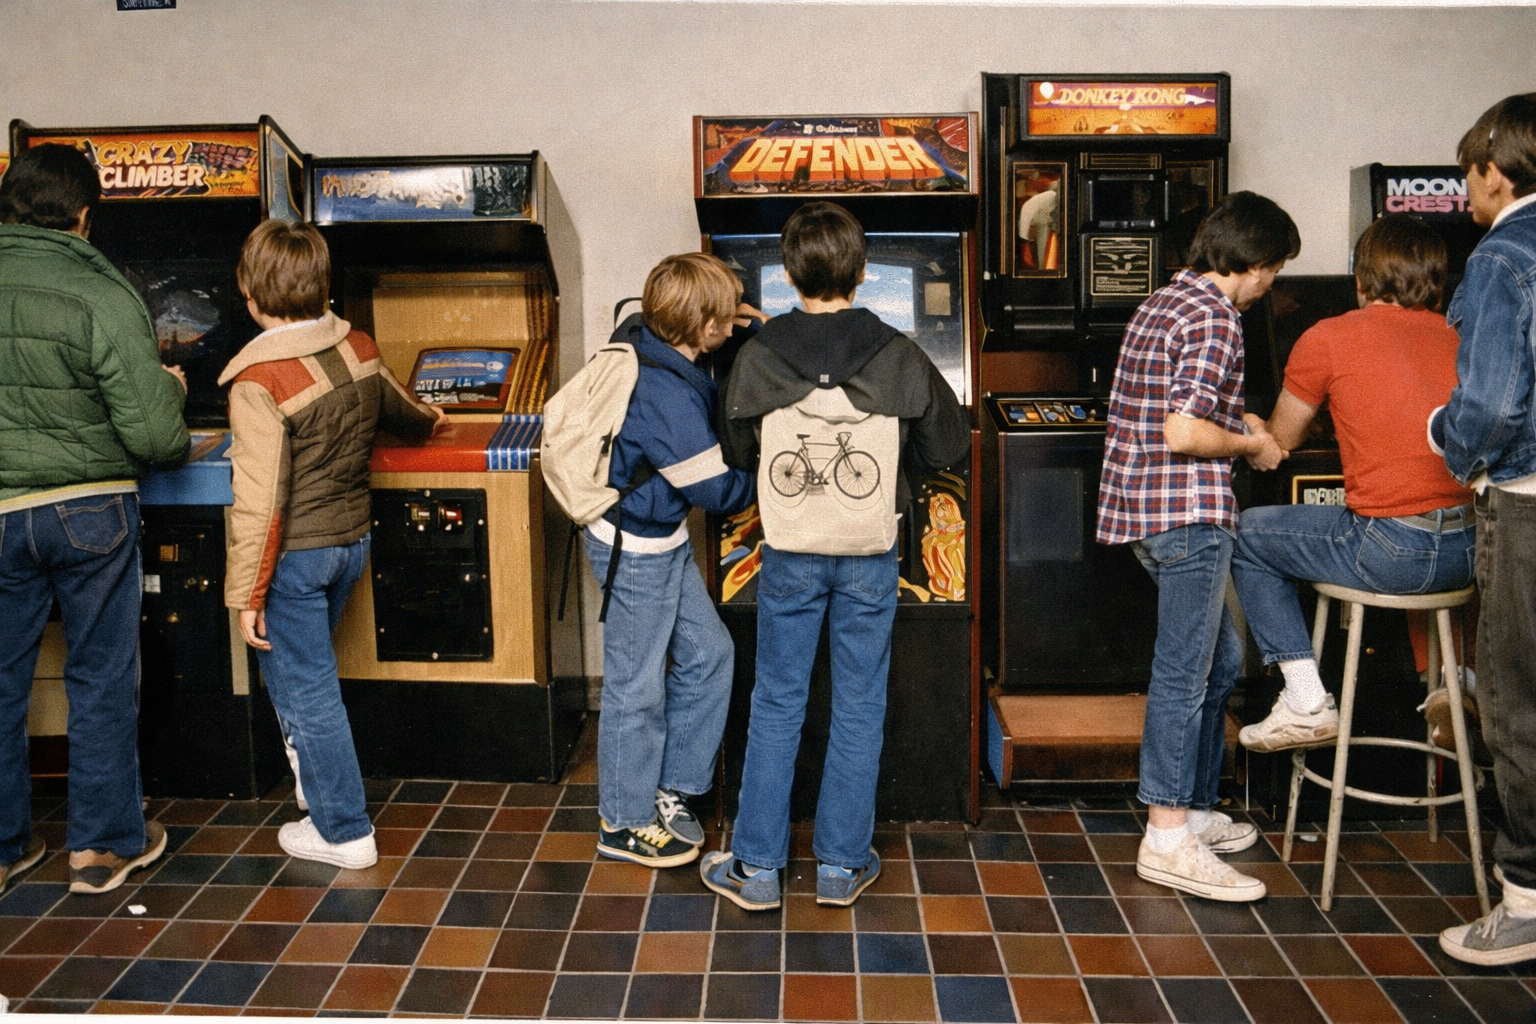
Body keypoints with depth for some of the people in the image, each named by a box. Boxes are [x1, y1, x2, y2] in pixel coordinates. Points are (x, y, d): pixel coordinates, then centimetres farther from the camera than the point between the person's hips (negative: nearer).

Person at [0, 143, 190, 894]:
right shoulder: (101, 297, -15)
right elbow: (154, 436, -19)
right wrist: (168, 389, 3)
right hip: (88, 510, -3)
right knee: (100, 678, 11)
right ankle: (104, 844, 22)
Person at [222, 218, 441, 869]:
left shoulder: (259, 382, -22)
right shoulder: (359, 349, -2)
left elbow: (261, 501, -23)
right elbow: (399, 411, 19)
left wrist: (246, 594, -15)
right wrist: (429, 422, 42)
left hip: (295, 556, -7)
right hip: (352, 540, 7)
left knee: (303, 687, 6)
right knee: (308, 670, 27)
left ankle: (344, 832, 16)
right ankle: (323, 785, 44)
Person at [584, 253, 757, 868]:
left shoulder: (642, 337, -3)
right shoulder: (669, 400, -30)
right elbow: (722, 493, -24)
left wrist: (730, 321, 9)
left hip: (662, 539, 10)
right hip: (636, 547, -10)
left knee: (708, 653, 17)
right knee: (638, 685, 5)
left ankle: (670, 786, 32)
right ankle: (626, 823, 23)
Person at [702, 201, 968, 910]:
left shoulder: (757, 356, -8)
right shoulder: (899, 357, -9)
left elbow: (738, 453, 4)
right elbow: (947, 447, 2)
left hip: (789, 551, 0)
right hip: (870, 552, 0)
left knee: (776, 705, 11)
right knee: (859, 706, 12)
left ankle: (756, 866, 18)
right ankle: (842, 865, 22)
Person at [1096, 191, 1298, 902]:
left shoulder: (1162, 302, 17)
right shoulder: (1215, 316, -14)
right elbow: (1182, 433, -24)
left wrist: (1237, 419, 20)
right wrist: (1251, 446, -7)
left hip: (1141, 502, 10)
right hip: (1187, 512, -10)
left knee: (1219, 658, 19)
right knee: (1184, 672, -4)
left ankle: (1192, 807, 28)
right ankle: (1167, 838, 4)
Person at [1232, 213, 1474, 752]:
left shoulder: (1327, 339, -3)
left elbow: (1278, 442, 9)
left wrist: (1251, 429, 33)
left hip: (1389, 550, -6)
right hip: (1469, 552, 6)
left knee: (1246, 534, 14)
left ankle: (1307, 702, 9)